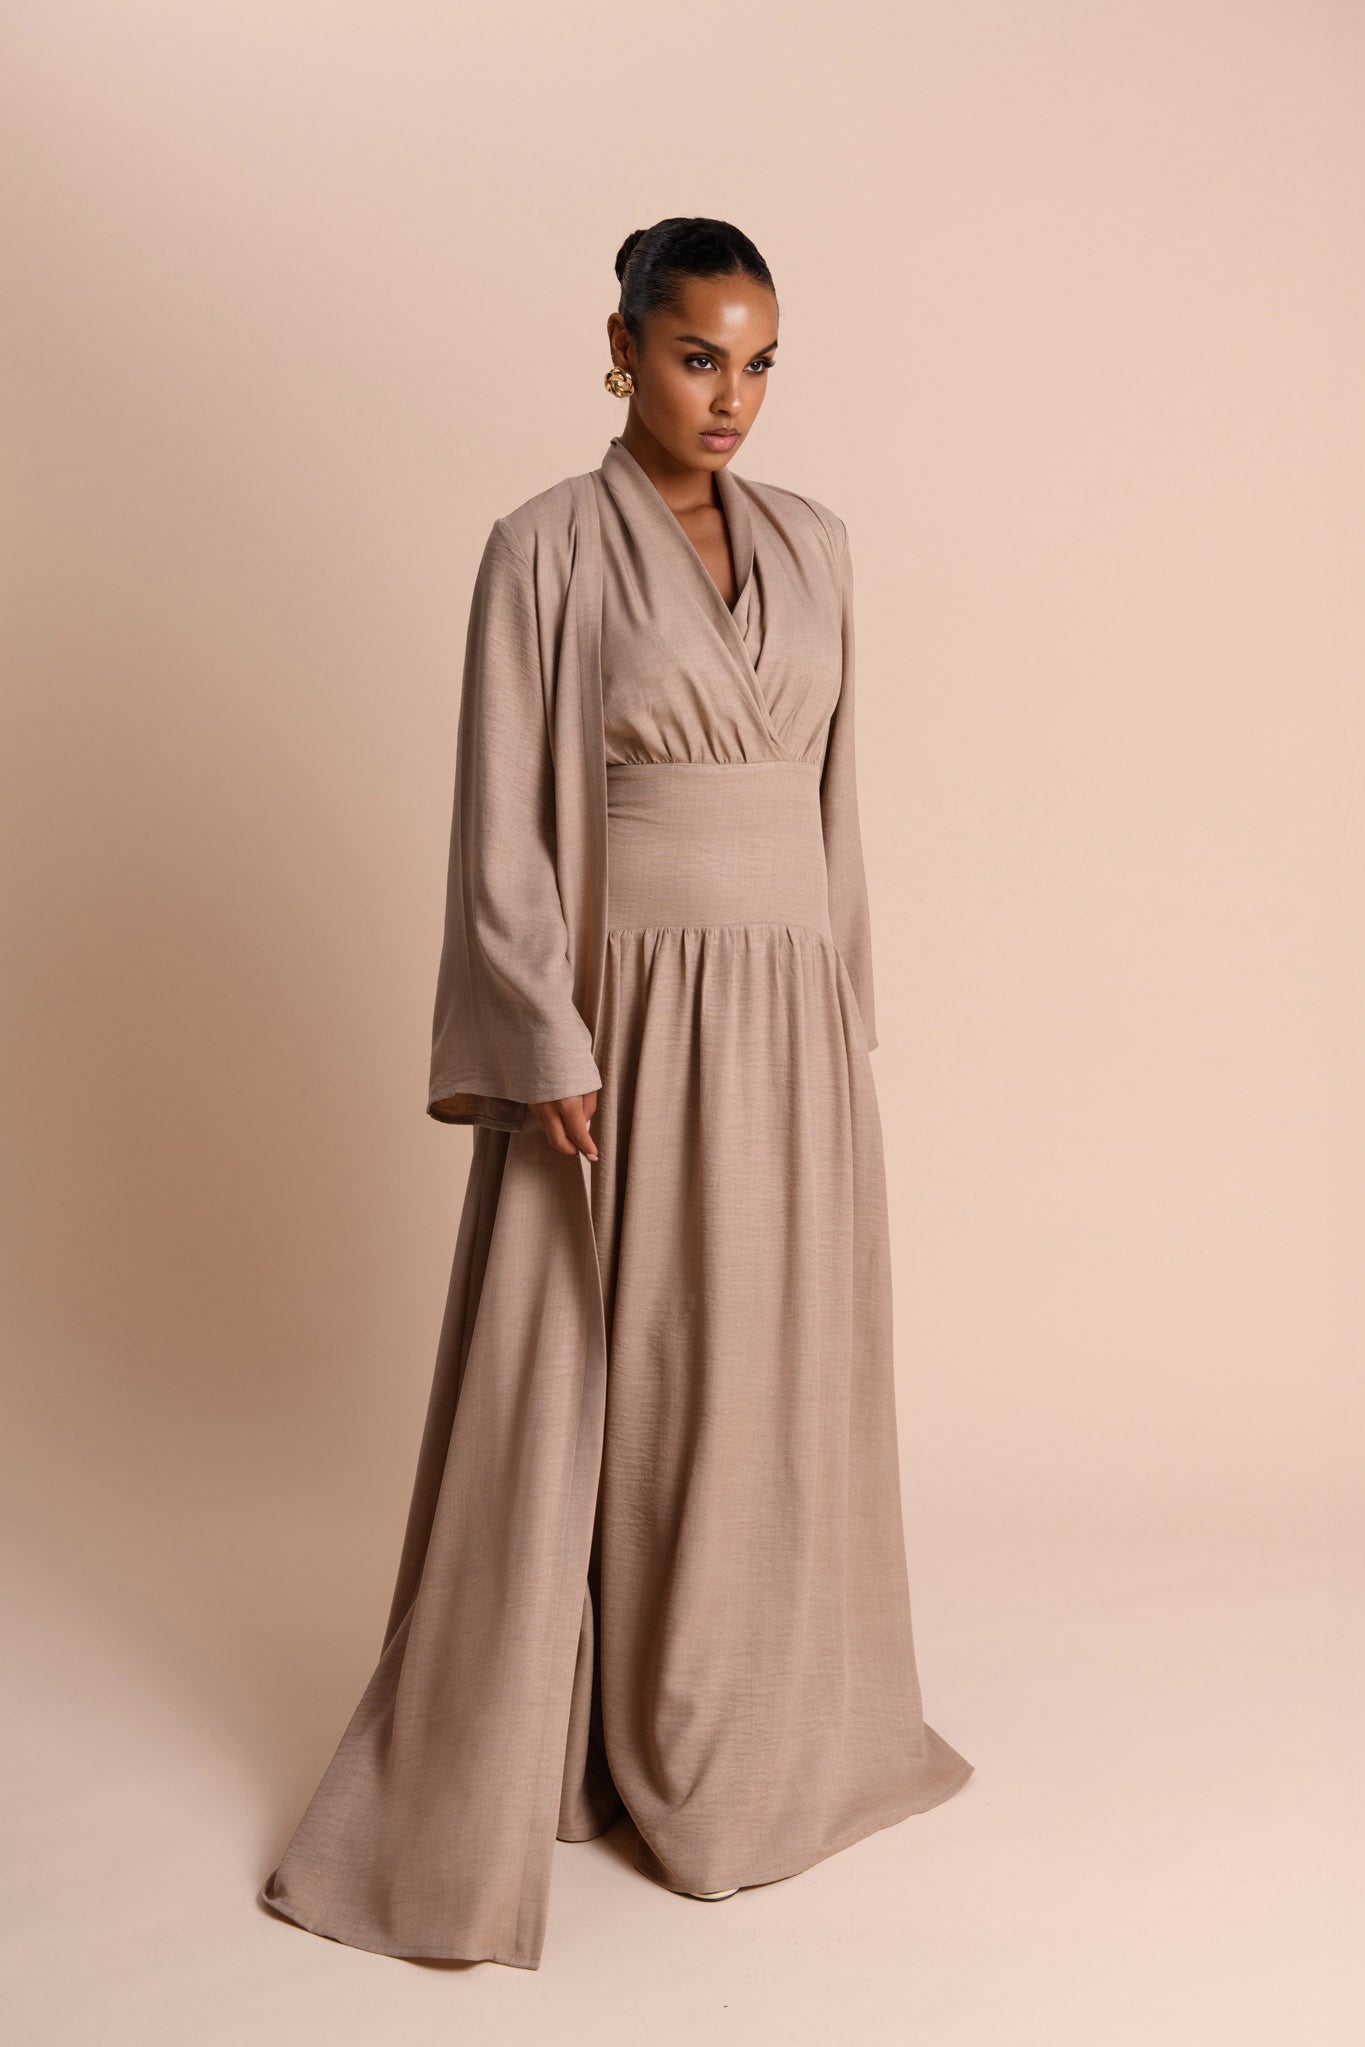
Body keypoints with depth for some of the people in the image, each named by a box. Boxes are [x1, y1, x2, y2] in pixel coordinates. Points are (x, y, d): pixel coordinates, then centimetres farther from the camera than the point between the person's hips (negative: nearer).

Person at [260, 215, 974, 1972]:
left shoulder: (812, 543, 9)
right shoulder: (543, 547, -6)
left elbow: (832, 789, 13)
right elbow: (501, 828, -9)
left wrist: (848, 1006, 11)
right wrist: (549, 1055, -14)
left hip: (789, 1018, 5)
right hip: (626, 1019, -5)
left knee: (775, 1388, 14)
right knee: (576, 1400, 3)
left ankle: (750, 1732, 35)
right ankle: (483, 1785, 21)